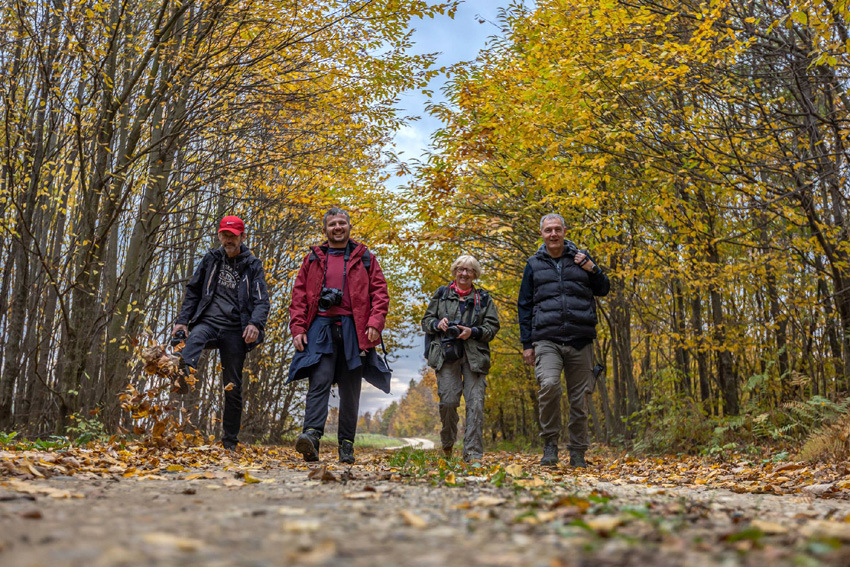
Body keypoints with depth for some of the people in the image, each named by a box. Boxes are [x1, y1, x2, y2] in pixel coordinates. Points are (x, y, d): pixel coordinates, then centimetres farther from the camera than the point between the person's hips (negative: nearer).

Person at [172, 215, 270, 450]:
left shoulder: (253, 265, 6)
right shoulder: (211, 259, 12)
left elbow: (262, 300, -3)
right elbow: (193, 290, 16)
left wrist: (255, 323, -23)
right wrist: (182, 320, 5)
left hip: (234, 330, -1)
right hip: (208, 322, 1)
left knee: (233, 387, 2)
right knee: (194, 338, -37)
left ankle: (230, 442, 12)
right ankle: (184, 377, -64)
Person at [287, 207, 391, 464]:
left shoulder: (365, 258, 13)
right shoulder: (313, 259, 16)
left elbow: (380, 293, 7)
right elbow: (299, 296, 12)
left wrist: (375, 323, -8)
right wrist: (297, 328, 0)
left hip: (353, 329, 0)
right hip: (321, 328, 0)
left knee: (350, 389, 3)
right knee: (319, 381, -15)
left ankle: (346, 445, 9)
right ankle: (311, 435, -25)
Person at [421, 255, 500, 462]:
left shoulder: (483, 298, 16)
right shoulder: (442, 294, 16)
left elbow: (493, 326, 9)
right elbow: (426, 321, 15)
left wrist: (473, 332, -9)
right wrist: (438, 324, -7)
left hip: (474, 356, 1)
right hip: (446, 354, 0)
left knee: (476, 403, -9)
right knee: (448, 401, -9)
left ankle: (473, 454, -5)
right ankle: (447, 442, 19)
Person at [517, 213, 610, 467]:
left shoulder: (580, 257, 13)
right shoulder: (534, 264, 12)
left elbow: (604, 290, 20)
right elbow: (524, 306, 13)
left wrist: (592, 269, 0)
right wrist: (527, 344, 6)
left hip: (580, 341, 1)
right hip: (547, 340, -1)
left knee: (579, 399, 3)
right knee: (549, 385, -24)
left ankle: (578, 454, 17)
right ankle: (550, 444, -8)